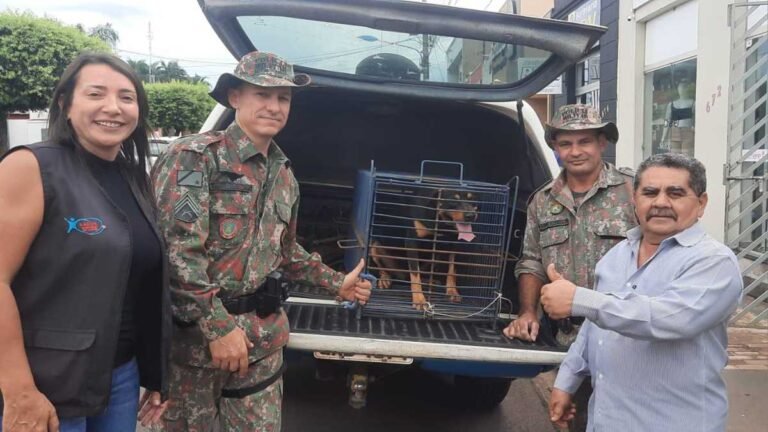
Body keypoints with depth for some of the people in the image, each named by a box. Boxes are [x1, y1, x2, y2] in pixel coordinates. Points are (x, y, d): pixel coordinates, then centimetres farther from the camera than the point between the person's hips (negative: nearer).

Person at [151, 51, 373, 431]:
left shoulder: (284, 175, 11)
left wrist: (336, 283, 18)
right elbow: (178, 251, -19)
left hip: (263, 337, 6)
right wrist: (219, 326, -22)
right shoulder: (195, 156, -12)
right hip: (195, 335, -6)